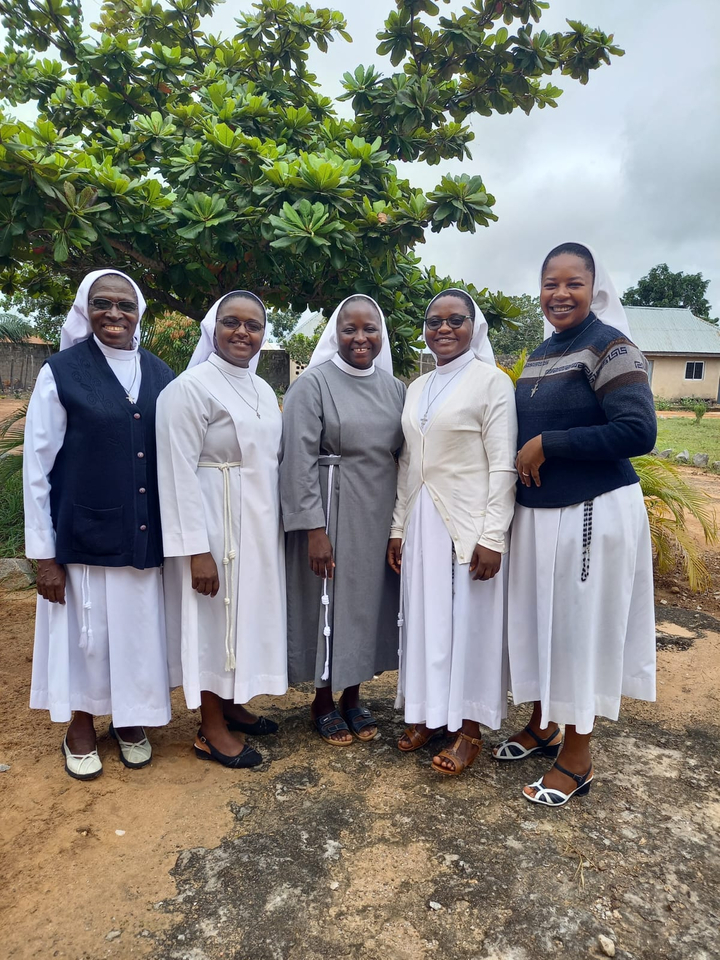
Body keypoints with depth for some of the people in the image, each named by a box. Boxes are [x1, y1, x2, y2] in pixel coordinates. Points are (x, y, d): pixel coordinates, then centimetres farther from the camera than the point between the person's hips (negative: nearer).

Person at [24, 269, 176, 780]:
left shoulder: (161, 374, 3)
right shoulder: (61, 372, -6)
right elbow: (37, 467, -6)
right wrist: (44, 554, -7)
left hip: (148, 536, 3)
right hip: (84, 537, -3)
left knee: (139, 630, 13)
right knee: (86, 632, 11)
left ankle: (130, 720, 37)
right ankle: (81, 725, 35)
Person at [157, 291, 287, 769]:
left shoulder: (263, 390, 10)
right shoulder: (192, 387, -13)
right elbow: (179, 472, -18)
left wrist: (279, 526, 14)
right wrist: (197, 550, -21)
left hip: (260, 526, 8)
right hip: (215, 526, -7)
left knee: (249, 612, 17)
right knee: (216, 620, 4)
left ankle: (233, 705, 36)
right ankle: (211, 729, 22)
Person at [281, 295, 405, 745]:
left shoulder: (395, 388, 8)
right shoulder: (313, 384, -7)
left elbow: (404, 457, 10)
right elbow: (299, 461, -12)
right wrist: (314, 528, -17)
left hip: (382, 517, 5)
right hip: (331, 512, -4)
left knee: (370, 600, 12)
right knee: (329, 601, 6)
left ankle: (353, 695, 31)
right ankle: (324, 701, 27)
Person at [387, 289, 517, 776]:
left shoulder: (491, 381, -6)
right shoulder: (417, 389, 12)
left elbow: (502, 467, -11)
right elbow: (409, 464, 13)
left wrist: (493, 537, -16)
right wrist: (399, 527, 11)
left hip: (469, 524, -6)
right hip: (422, 523, 6)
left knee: (469, 622, 4)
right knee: (424, 618, 12)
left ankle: (469, 727, 19)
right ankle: (428, 713, 28)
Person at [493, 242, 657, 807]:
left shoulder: (609, 346, -10)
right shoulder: (543, 354, 13)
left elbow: (638, 431, -21)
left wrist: (547, 445, -19)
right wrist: (524, 456, 4)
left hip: (593, 512, -7)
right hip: (537, 511, 7)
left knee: (581, 625, 3)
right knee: (538, 619, 15)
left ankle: (577, 758, 20)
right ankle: (543, 726, 35)